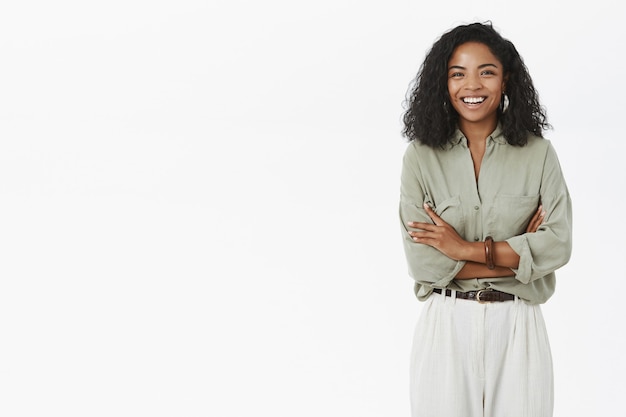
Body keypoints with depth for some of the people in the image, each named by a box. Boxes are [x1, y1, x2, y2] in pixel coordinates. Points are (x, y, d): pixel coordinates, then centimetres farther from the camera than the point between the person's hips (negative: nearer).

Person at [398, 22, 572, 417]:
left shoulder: (538, 154, 1)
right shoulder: (421, 157, -2)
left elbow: (559, 245, -8)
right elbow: (422, 261, -10)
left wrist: (465, 249, -12)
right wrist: (518, 256, -10)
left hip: (517, 325, 1)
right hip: (446, 325, -1)